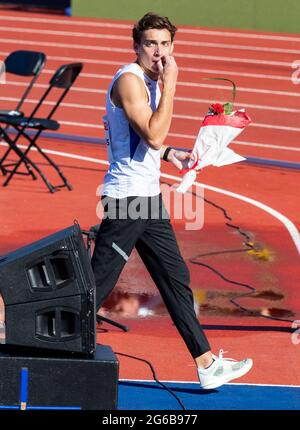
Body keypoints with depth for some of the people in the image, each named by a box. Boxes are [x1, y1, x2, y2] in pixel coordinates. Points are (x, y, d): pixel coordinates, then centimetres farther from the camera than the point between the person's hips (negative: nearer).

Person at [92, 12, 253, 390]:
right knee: (96, 285, -7)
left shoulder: (152, 82, 15)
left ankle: (206, 365, 16)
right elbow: (154, 135, -26)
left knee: (176, 280, 11)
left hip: (148, 198, 10)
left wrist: (169, 154, 12)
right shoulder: (130, 79, -15)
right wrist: (170, 85, -22)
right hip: (126, 198, -10)